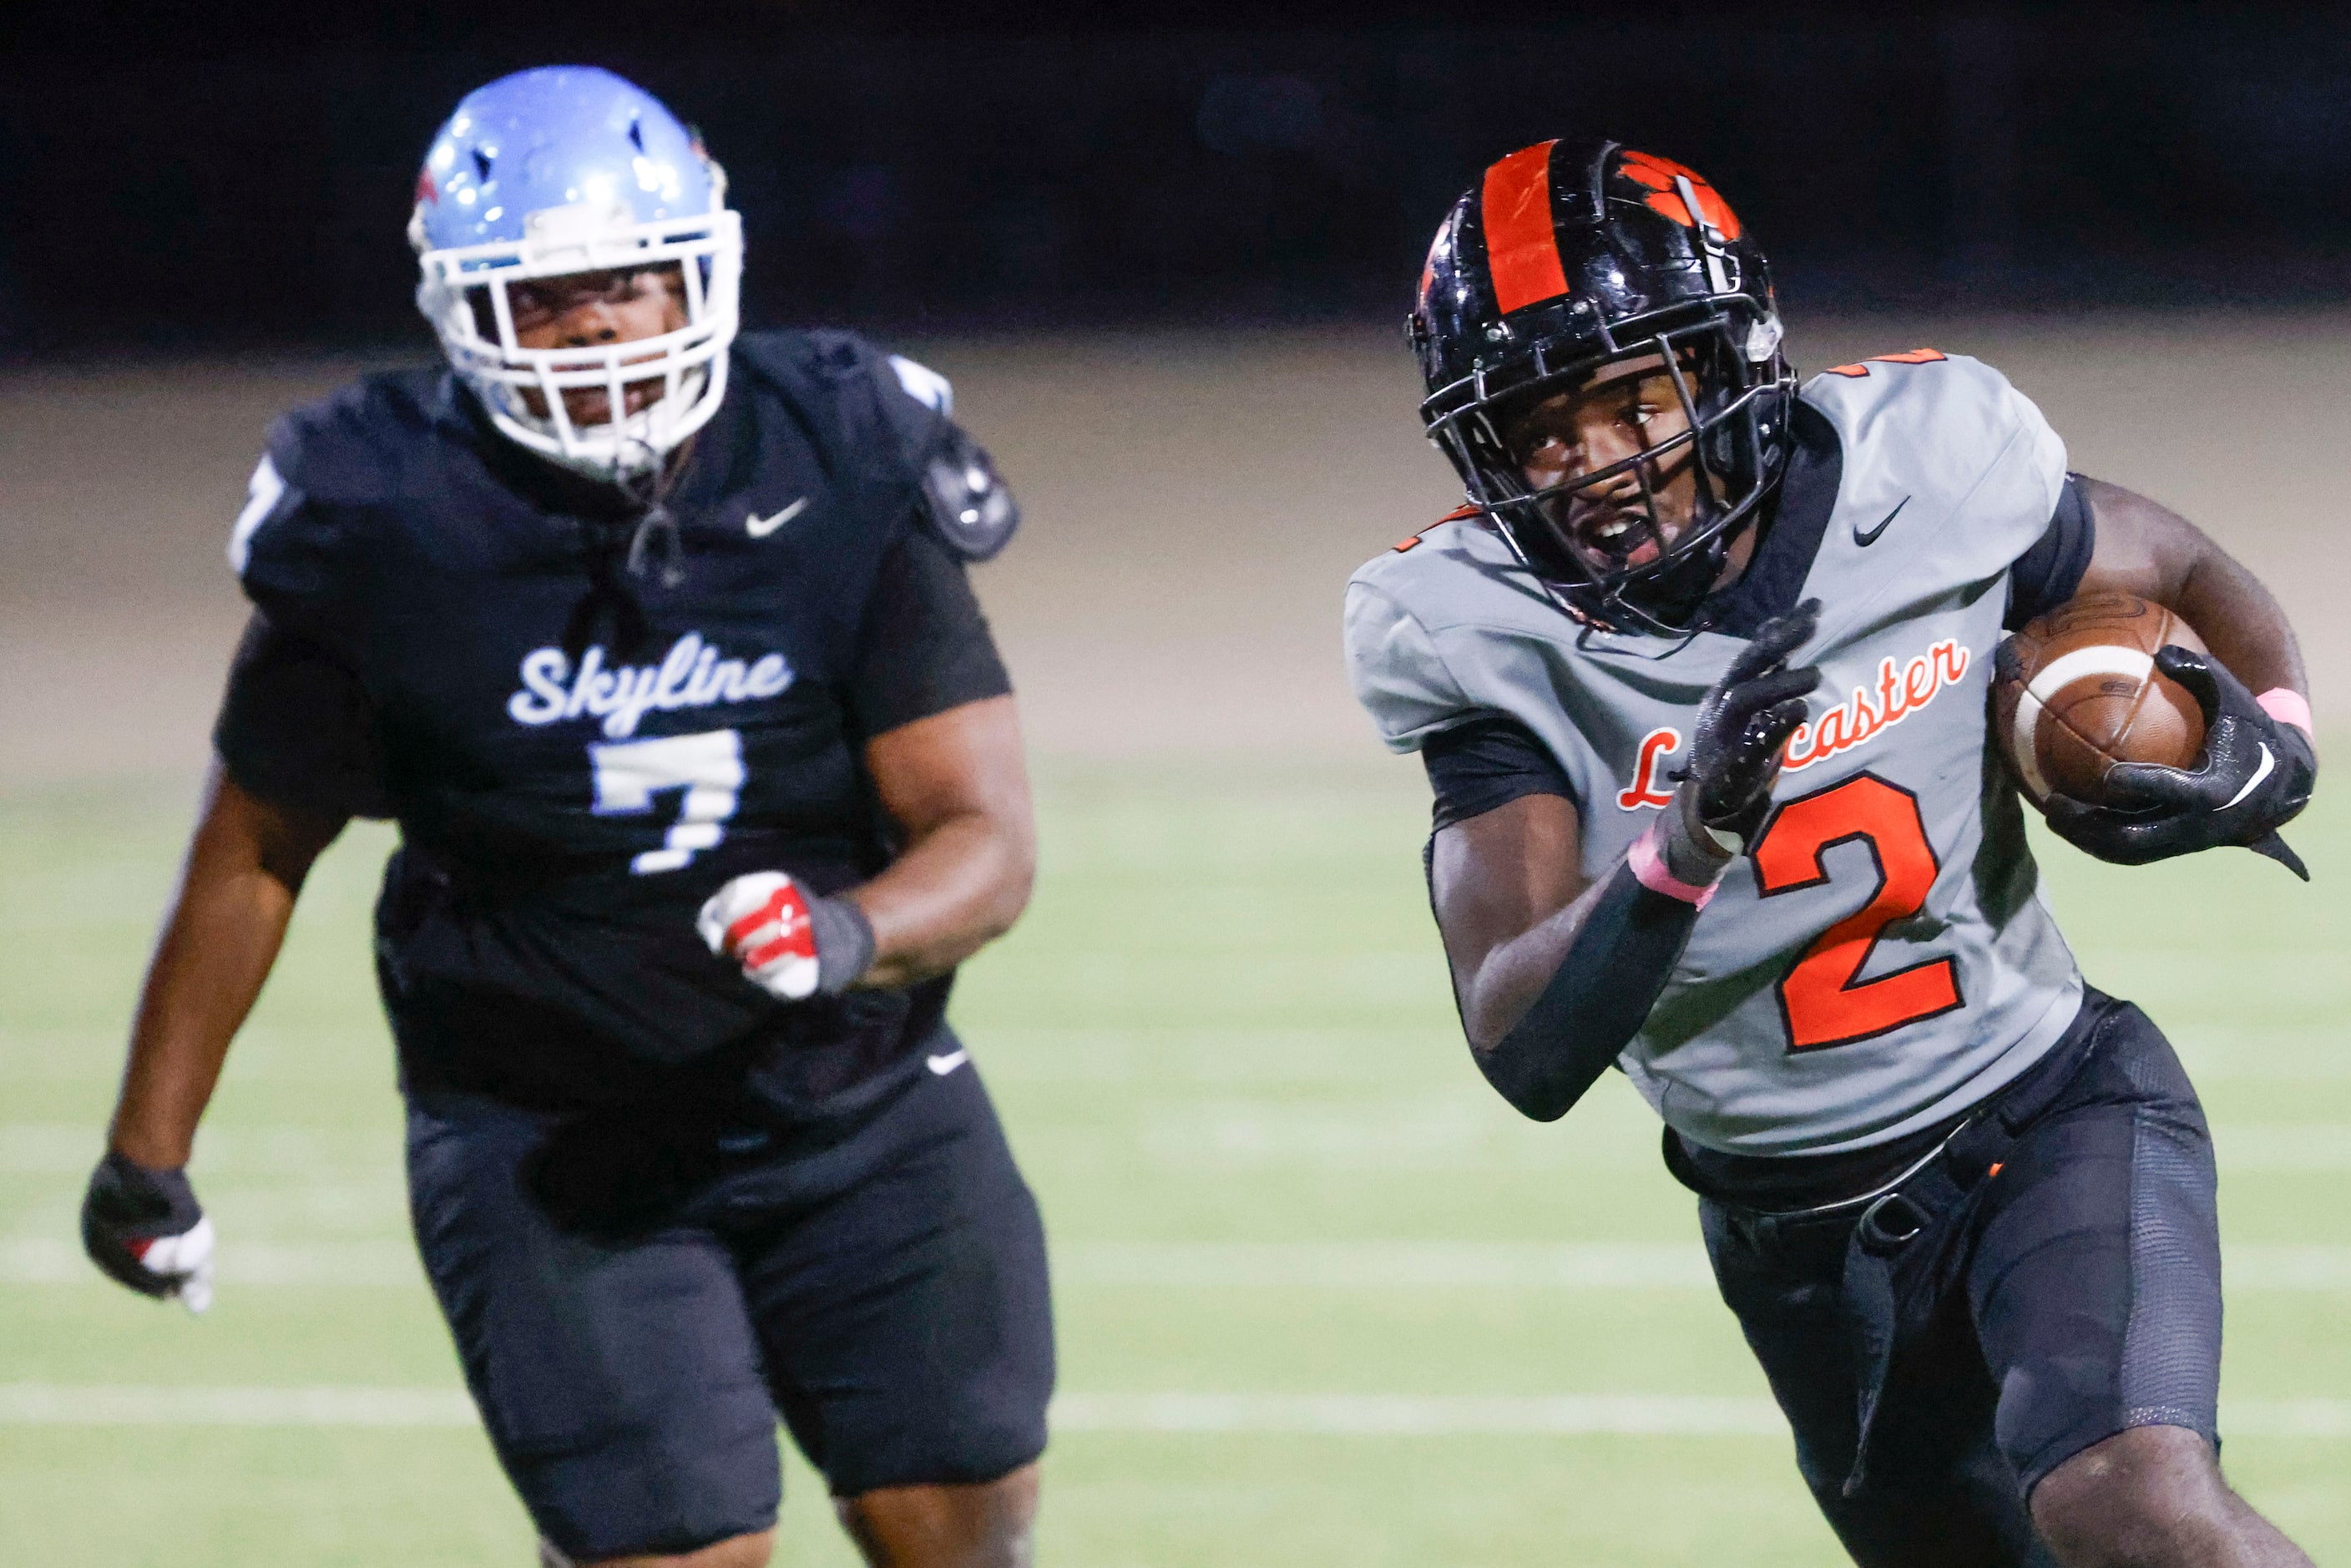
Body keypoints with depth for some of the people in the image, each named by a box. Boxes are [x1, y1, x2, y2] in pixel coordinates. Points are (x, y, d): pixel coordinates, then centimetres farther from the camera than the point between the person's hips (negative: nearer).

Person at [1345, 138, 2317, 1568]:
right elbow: (1527, 1055, -25)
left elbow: (2188, 577, 8)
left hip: (2046, 1121, -2)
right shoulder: (1485, 637, -16)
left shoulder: (1920, 473, -14)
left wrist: (2270, 748, -14)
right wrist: (1686, 840, -42)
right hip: (1798, 1225, 2)